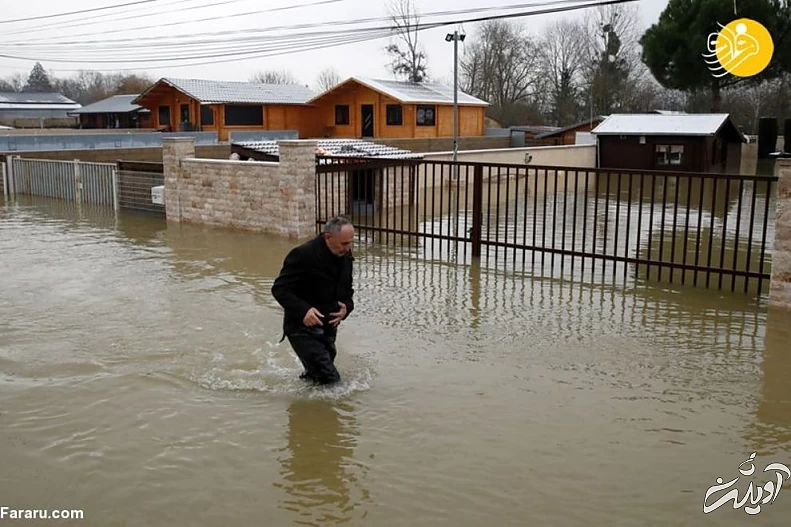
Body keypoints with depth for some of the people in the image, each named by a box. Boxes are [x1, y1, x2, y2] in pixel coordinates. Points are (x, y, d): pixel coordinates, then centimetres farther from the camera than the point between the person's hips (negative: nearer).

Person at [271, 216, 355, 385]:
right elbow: (279, 289, -17)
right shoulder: (303, 255, -19)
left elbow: (347, 289, 16)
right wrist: (303, 310, -31)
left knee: (315, 376, 20)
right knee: (330, 379, -13)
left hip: (328, 327, 7)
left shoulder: (346, 256, 3)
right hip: (303, 328, -7)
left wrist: (347, 307, -6)